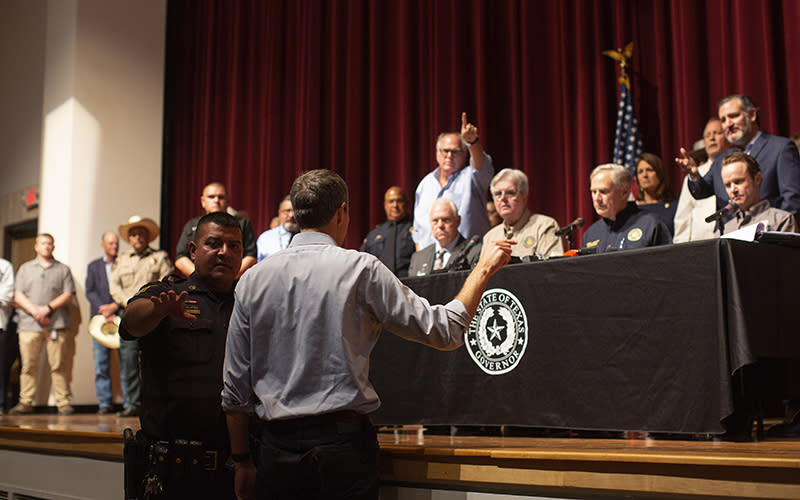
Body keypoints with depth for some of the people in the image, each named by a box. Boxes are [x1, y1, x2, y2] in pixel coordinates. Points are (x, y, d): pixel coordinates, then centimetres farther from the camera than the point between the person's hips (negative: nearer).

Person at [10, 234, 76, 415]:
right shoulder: (25, 268, 18)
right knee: (28, 365, -1)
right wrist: (35, 311, -8)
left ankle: (63, 402, -3)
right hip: (29, 325, 1)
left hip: (56, 324, -1)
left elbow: (68, 295, 4)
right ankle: (25, 402, 6)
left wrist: (48, 308, -10)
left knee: (58, 365, -5)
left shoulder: (63, 269, 15)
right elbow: (18, 296, 8)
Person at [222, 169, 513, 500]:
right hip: (343, 446, -3)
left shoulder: (252, 279, 5)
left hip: (276, 450, 4)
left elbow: (235, 387, 7)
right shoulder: (360, 268, -6)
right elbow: (445, 330, -3)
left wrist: (241, 461, 16)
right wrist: (484, 269, 10)